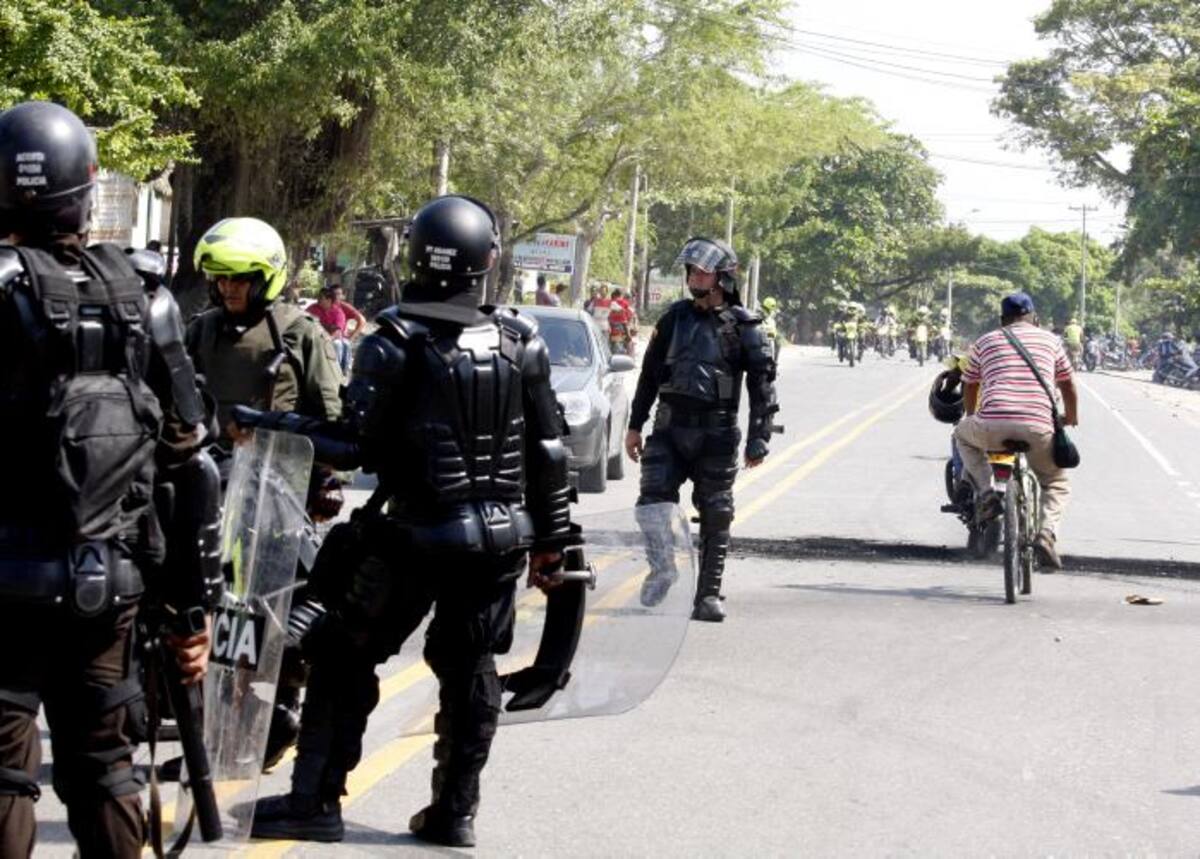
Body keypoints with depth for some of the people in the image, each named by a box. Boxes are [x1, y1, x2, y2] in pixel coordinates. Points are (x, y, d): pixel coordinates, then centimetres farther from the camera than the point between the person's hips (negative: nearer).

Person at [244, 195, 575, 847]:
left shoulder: (395, 342, -11)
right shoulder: (521, 342, 2)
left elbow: (356, 446, -14)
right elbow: (548, 450, 5)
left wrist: (276, 425, -3)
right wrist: (550, 537, 13)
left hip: (418, 535, -4)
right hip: (502, 537, 4)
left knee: (345, 659, 6)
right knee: (470, 672, 13)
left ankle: (316, 801, 5)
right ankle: (455, 812, 15)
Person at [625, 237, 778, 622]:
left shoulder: (743, 326, -3)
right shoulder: (675, 317, 9)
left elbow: (762, 385, -3)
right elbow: (649, 372, 15)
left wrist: (759, 438, -9)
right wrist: (635, 425, 14)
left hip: (716, 431, -3)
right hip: (670, 427, 3)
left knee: (715, 515, 3)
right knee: (653, 500, -9)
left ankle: (709, 594, 11)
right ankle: (661, 567, 13)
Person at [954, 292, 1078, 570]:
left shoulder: (985, 342, 21)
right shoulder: (1050, 340, 21)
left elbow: (969, 386, 34)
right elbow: (1067, 385, 31)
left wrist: (971, 416, 54)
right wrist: (1071, 417, 51)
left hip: (991, 426, 0)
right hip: (1038, 429, 0)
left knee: (963, 434, 34)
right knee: (1057, 484, 24)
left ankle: (986, 491, 11)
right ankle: (1047, 532, -6)